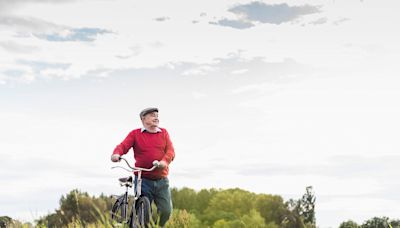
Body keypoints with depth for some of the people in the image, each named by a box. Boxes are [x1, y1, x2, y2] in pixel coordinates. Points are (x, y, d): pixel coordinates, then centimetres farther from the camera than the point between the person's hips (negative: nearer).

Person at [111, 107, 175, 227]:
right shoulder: (135, 134, 6)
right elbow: (123, 146, -6)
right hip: (143, 180, -2)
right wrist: (116, 154, -29)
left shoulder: (164, 133, 13)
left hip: (162, 181, 2)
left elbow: (170, 150, 2)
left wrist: (165, 161, -20)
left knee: (166, 211, -5)